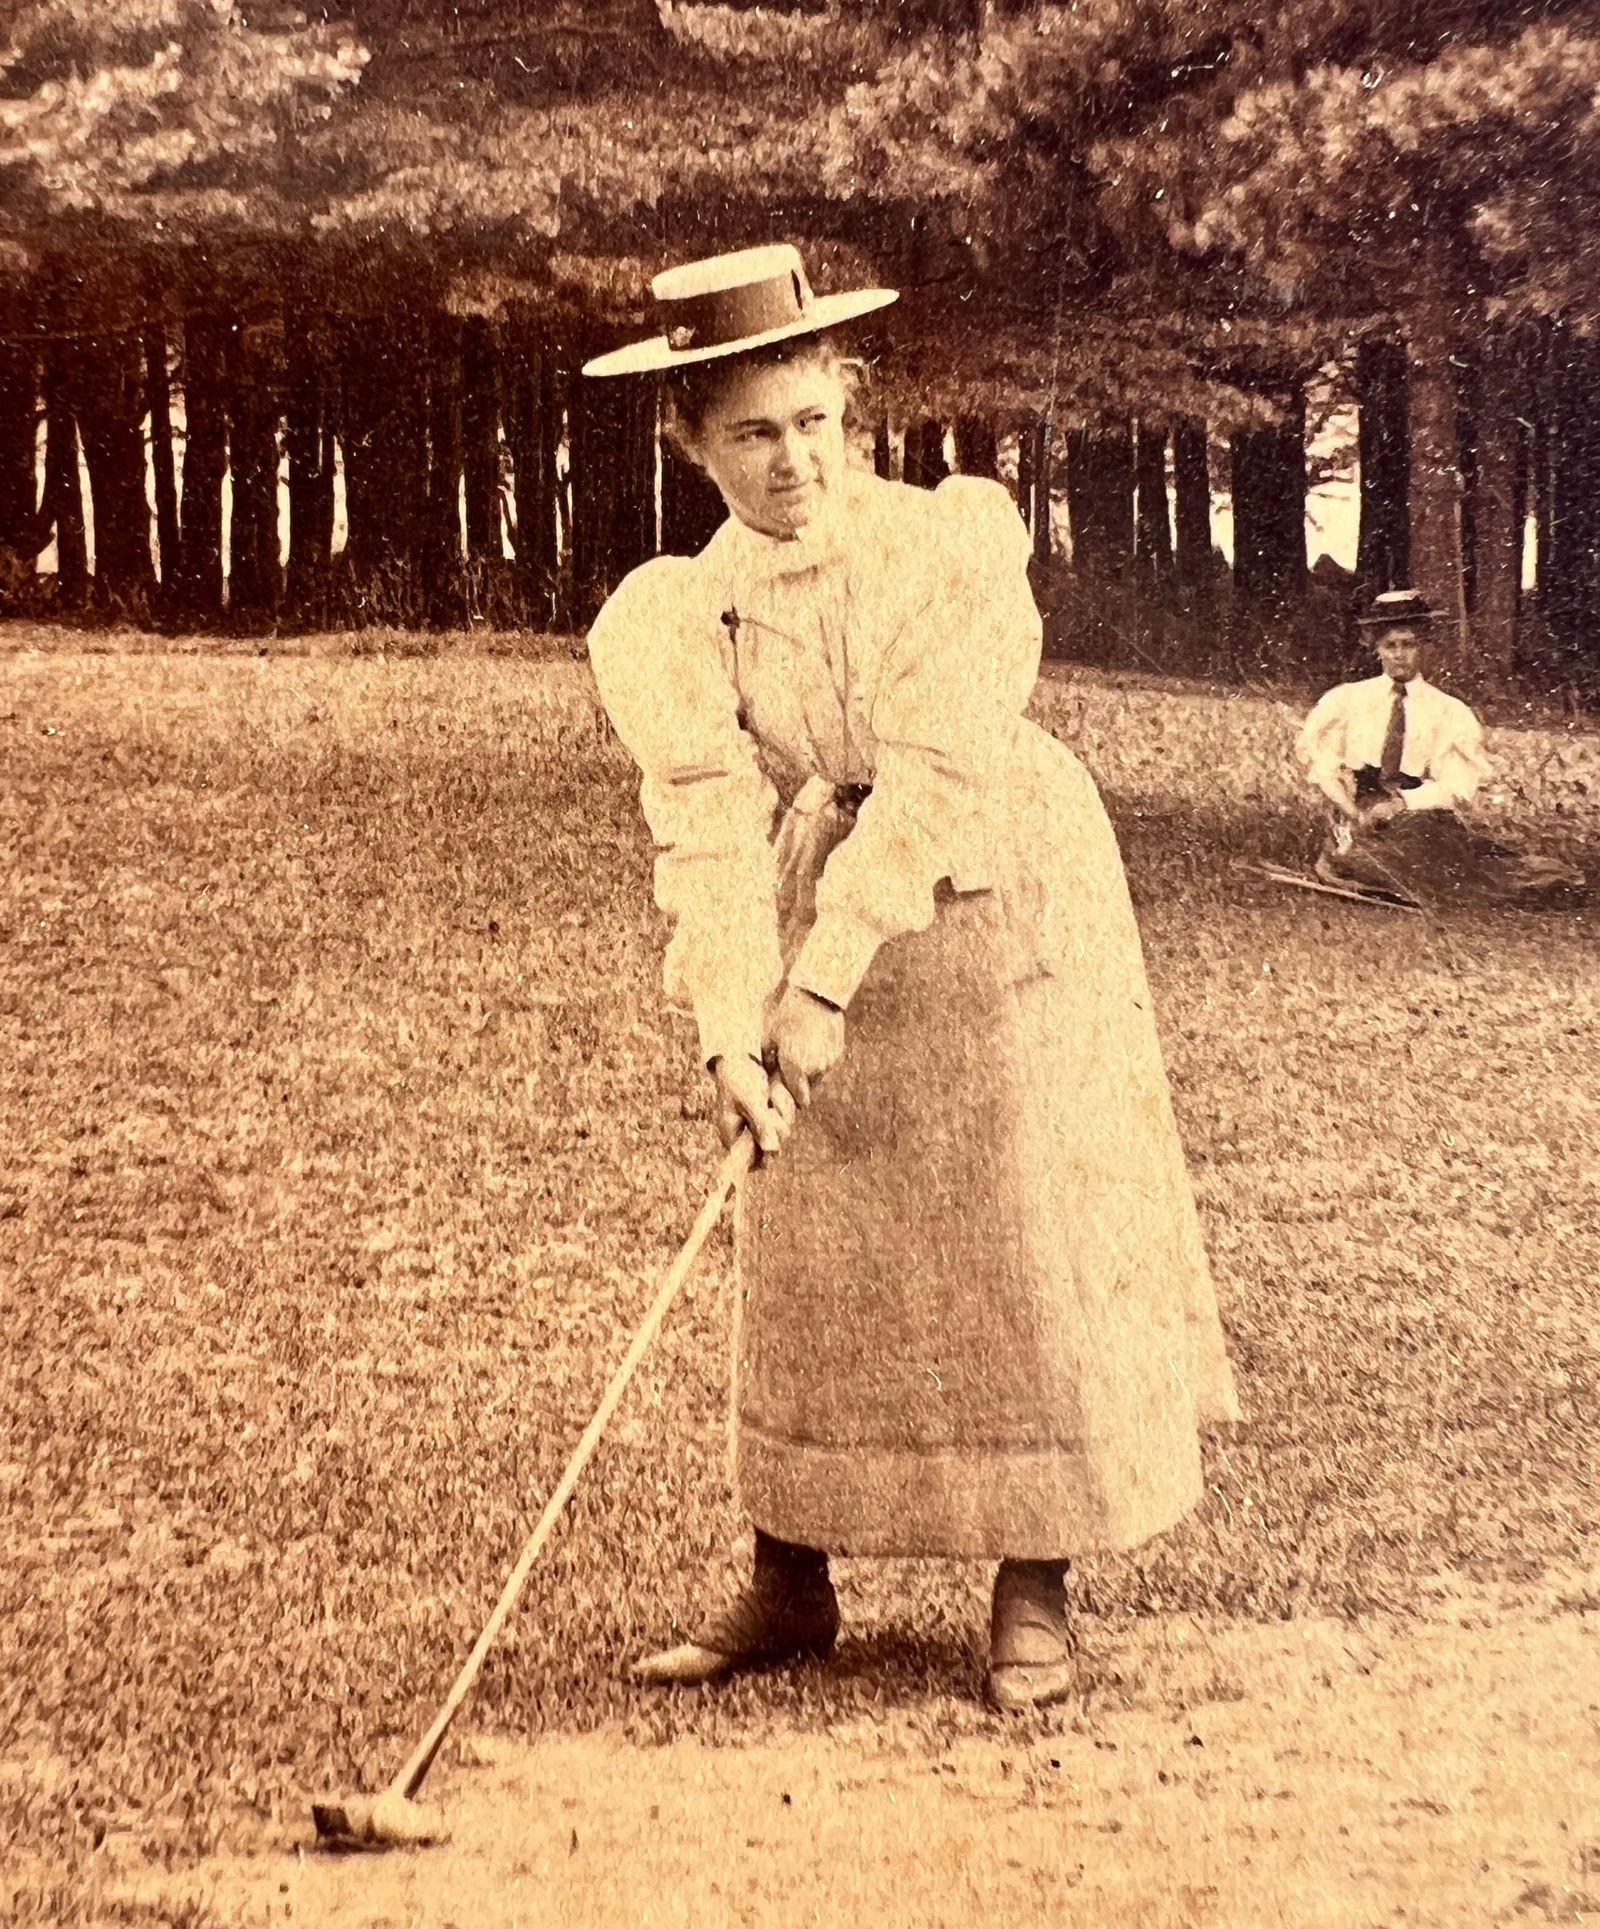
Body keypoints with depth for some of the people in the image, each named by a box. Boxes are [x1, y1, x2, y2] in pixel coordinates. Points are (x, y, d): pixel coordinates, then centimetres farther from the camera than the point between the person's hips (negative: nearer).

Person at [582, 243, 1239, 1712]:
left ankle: (1035, 1591, 12)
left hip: (998, 915, -3)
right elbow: (712, 830, -14)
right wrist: (731, 1027, -28)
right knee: (802, 1260, 6)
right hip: (819, 936, 3)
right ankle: (790, 1588, 18)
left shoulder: (955, 538, -14)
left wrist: (828, 978, -28)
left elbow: (933, 772, -22)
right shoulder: (675, 618, -6)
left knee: (1029, 1249, 0)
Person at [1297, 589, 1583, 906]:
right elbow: (1313, 747, 1)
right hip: (1357, 812, -1)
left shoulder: (1451, 713, 6)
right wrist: (1347, 807, -14)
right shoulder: (1346, 699, 10)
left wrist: (1399, 804, -17)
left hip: (1422, 816, 1)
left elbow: (1460, 787, -2)